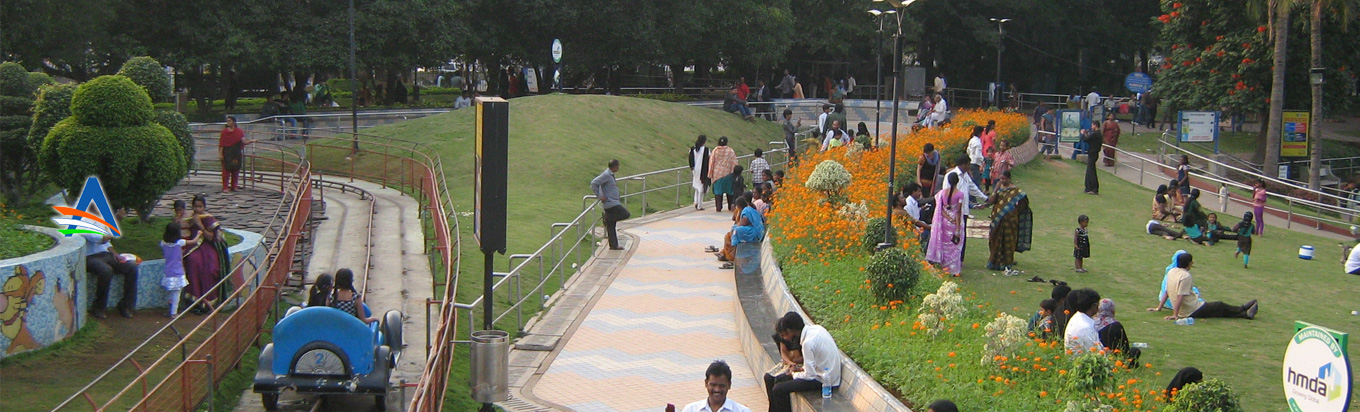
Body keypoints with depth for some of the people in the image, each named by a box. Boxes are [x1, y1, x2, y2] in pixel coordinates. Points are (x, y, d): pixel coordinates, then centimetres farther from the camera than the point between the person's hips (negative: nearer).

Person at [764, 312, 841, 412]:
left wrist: (794, 374, -3)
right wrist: (803, 368, 6)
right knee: (778, 380, 13)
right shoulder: (816, 328, -1)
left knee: (778, 389, -12)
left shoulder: (808, 342, -27)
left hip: (823, 380, -9)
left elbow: (810, 375, -21)